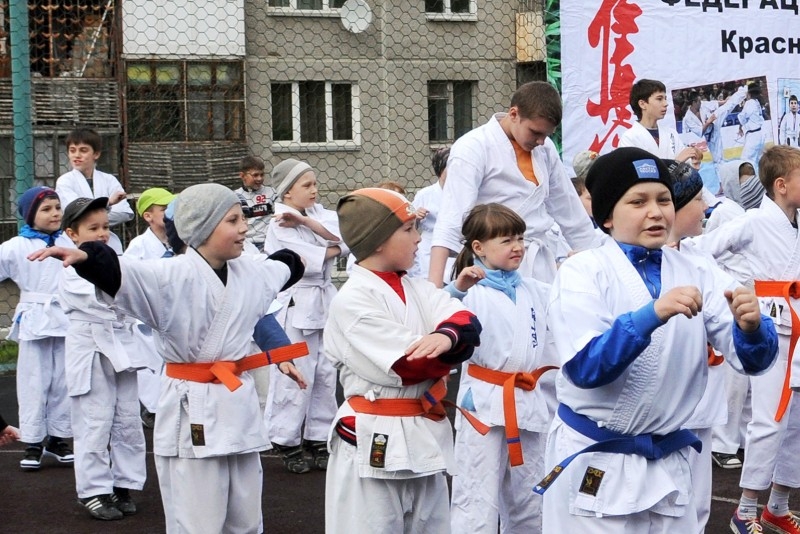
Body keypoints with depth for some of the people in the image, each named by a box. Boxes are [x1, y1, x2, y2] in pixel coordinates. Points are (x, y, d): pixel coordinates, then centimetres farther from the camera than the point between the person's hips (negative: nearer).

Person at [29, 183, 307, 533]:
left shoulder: (252, 273, 7)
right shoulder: (173, 277, -14)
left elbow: (286, 268, 29)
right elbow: (119, 274, -31)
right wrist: (85, 256, -52)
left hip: (239, 403, 7)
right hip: (193, 409, -6)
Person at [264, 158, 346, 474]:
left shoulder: (319, 212, 12)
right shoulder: (280, 225, -8)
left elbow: (341, 236, -7)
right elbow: (302, 261, -19)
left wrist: (304, 220, -14)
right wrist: (331, 250, -4)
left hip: (324, 302, 7)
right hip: (295, 304, -7)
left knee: (325, 373, 9)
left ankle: (318, 438, 19)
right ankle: (287, 442, 9)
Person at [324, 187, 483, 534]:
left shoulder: (417, 289, 11)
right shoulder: (353, 300, -14)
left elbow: (466, 322, -6)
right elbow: (412, 365, -20)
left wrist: (447, 337, -28)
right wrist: (451, 353, -3)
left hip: (425, 436, 8)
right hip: (374, 442, -8)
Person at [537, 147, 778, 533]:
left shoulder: (698, 275, 3)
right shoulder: (581, 272, -9)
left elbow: (750, 358, -5)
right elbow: (585, 367, -21)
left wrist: (751, 327, -28)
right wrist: (652, 314, -34)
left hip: (668, 466, 4)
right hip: (593, 467, -4)